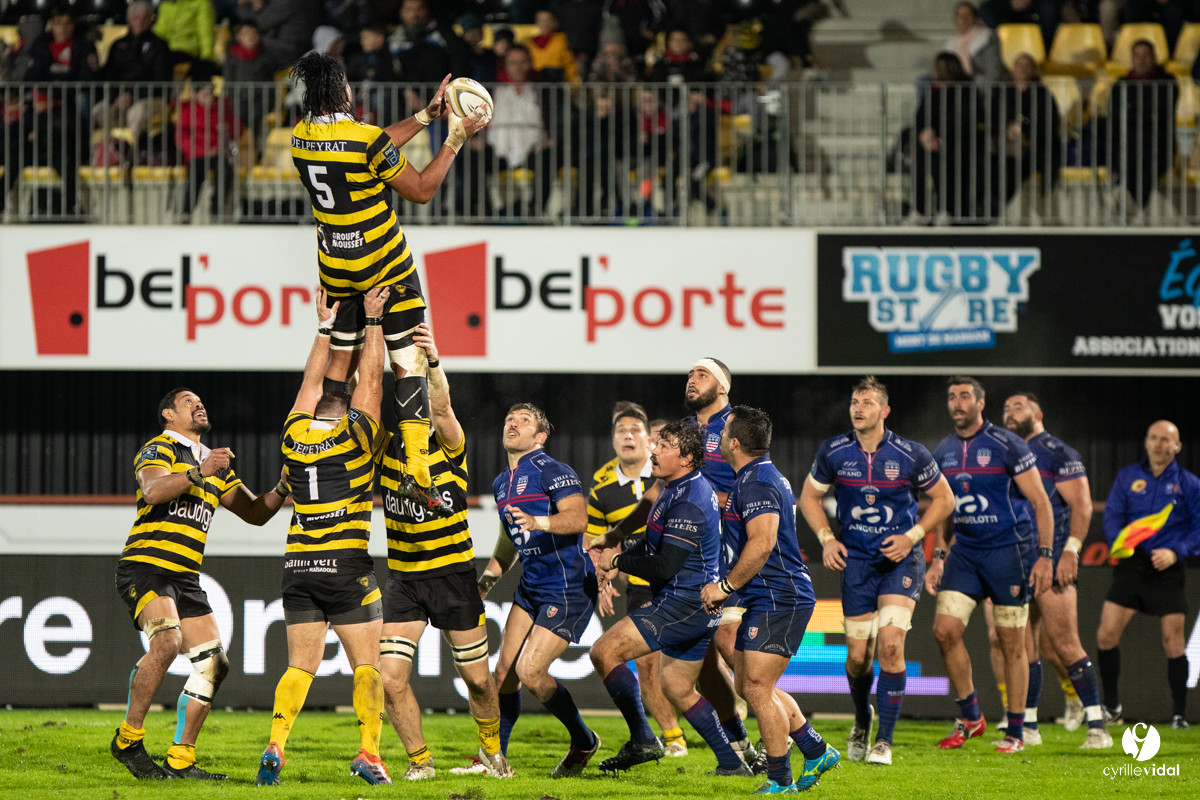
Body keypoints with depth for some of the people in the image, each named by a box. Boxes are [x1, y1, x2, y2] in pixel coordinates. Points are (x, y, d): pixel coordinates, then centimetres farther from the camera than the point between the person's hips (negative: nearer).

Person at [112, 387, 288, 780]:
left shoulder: (215, 463, 23)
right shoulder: (158, 449, 0)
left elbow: (255, 512, 22)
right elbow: (153, 490, -21)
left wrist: (283, 488, 4)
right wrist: (198, 472, -30)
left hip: (186, 580, 8)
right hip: (146, 567, -8)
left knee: (213, 663, -1)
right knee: (167, 641, -29)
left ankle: (180, 760, 5)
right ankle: (128, 739, -17)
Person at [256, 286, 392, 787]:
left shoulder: (294, 436, 6)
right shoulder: (357, 436, -4)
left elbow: (311, 381, 20)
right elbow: (371, 377, 1)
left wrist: (326, 326, 26)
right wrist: (373, 320, 8)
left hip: (298, 568, 4)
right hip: (348, 566, -4)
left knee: (301, 666, 4)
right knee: (367, 665, 4)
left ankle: (276, 745, -14)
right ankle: (368, 751, -6)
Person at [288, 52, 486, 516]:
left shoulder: (301, 137, -1)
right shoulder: (367, 139, -20)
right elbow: (421, 190, -10)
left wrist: (426, 116, 15)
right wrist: (454, 141, -2)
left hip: (335, 266, 6)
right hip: (384, 266, -6)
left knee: (340, 357, 16)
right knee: (409, 363, -1)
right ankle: (417, 470, -8)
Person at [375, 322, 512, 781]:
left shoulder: (449, 446, -6)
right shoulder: (386, 446, 0)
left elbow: (442, 406, -26)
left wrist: (432, 360, -44)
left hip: (453, 574, -2)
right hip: (403, 579, 2)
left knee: (477, 679, 8)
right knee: (391, 680, -10)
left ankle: (491, 749, 34)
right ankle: (419, 760, 9)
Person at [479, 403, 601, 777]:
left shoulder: (553, 472, -13)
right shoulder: (501, 483, 14)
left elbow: (578, 517, -29)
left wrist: (538, 522, -46)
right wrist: (486, 581, 21)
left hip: (569, 589, -8)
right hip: (530, 587, 8)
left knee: (529, 670, -13)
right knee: (504, 671, 3)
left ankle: (583, 742, 7)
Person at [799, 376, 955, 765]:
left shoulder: (911, 455, -9)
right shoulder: (833, 453, -4)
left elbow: (944, 498, 4)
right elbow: (809, 496, 12)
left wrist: (912, 536, -8)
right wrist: (826, 539, -2)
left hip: (900, 558, -2)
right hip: (855, 558, 2)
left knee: (890, 641, -18)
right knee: (858, 653, 0)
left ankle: (884, 740, -10)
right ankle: (861, 722, 31)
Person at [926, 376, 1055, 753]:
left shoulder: (1006, 445, -9)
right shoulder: (943, 452, 8)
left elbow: (1040, 502, -7)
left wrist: (1045, 556, -13)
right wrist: (938, 558, 12)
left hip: (1008, 551, -5)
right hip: (964, 552, 5)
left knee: (1012, 644, -1)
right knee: (945, 629, -8)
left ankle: (1016, 732, 8)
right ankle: (970, 717, 7)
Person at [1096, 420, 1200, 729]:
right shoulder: (1127, 477, 9)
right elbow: (1112, 515, 3)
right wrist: (1118, 542, -17)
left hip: (1167, 568, -2)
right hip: (1131, 564, 2)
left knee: (1173, 643, -5)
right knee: (1106, 635, -5)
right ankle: (1111, 706, 11)